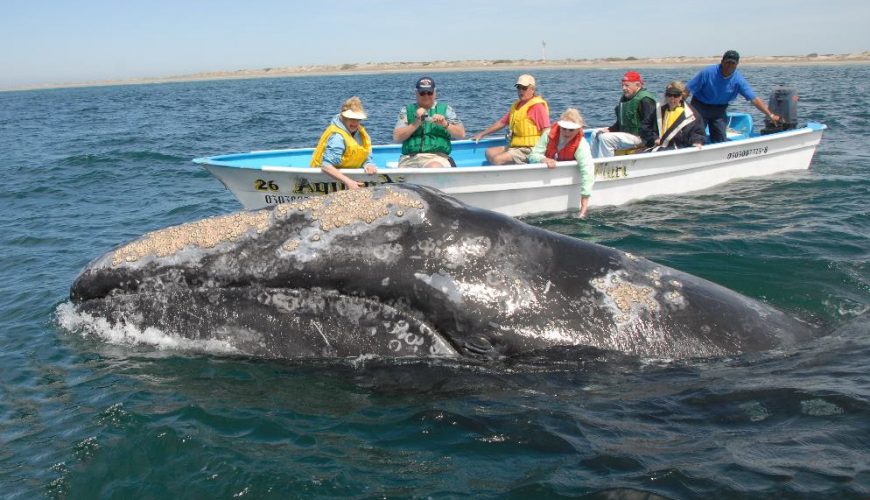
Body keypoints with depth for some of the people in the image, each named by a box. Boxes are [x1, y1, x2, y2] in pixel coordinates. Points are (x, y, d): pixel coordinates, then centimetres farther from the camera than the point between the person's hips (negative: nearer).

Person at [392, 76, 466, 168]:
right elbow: (397, 137, 3)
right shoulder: (406, 110, 15)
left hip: (436, 156, -1)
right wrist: (416, 123, -5)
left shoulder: (445, 109, 14)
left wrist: (445, 124, -10)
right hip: (409, 157, 1)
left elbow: (461, 134, 6)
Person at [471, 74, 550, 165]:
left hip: (528, 150, -10)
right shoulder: (517, 105, 19)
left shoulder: (538, 106, -10)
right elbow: (502, 122, 26)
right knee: (489, 152, 5)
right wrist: (482, 134, 26)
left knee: (497, 159, -23)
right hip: (514, 147, 10)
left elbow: (546, 130, -17)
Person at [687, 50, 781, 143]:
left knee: (721, 140, 0)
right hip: (700, 107, -3)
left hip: (719, 110, 3)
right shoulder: (707, 72, -20)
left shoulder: (738, 80, -12)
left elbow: (754, 99, -12)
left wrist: (770, 115, -17)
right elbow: (688, 90, -16)